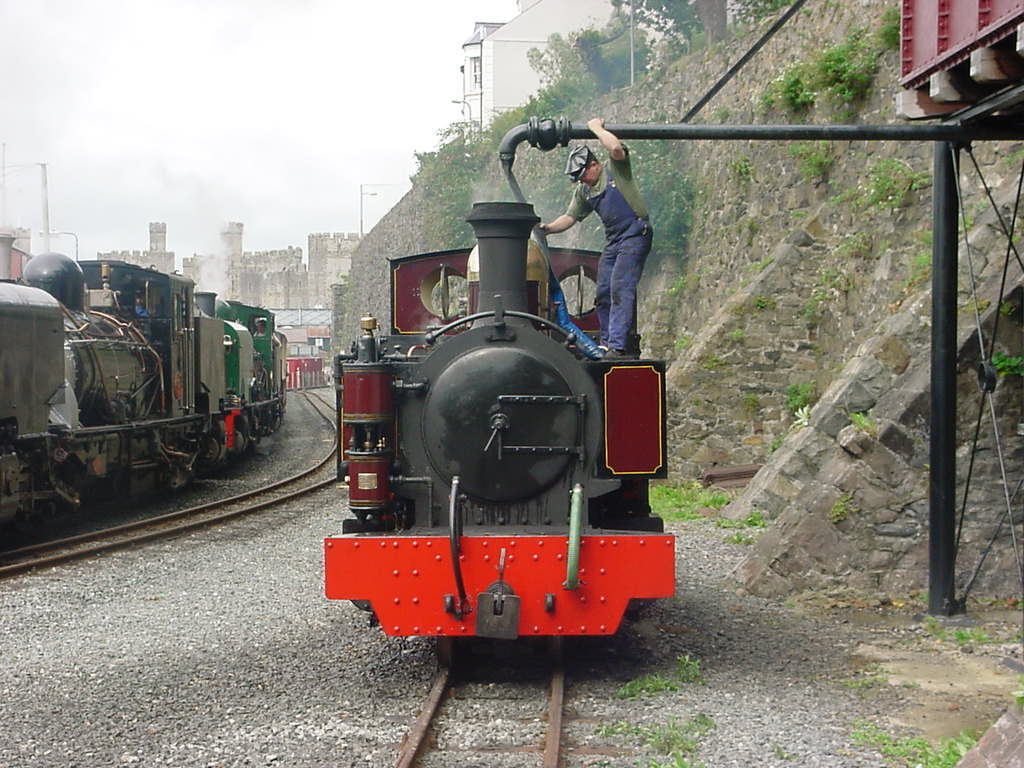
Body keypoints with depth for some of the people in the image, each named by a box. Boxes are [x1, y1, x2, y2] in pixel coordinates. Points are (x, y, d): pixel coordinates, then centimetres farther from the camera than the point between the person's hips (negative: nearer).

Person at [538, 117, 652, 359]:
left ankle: (618, 346, -25)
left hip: (635, 233, -8)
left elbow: (616, 148, -25)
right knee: (603, 292, 6)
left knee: (621, 287, -18)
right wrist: (547, 228, -1)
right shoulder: (583, 190, 14)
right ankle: (606, 344, 17)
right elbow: (570, 217, 16)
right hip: (612, 240, 8)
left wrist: (596, 127, -11)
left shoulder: (615, 168, -4)